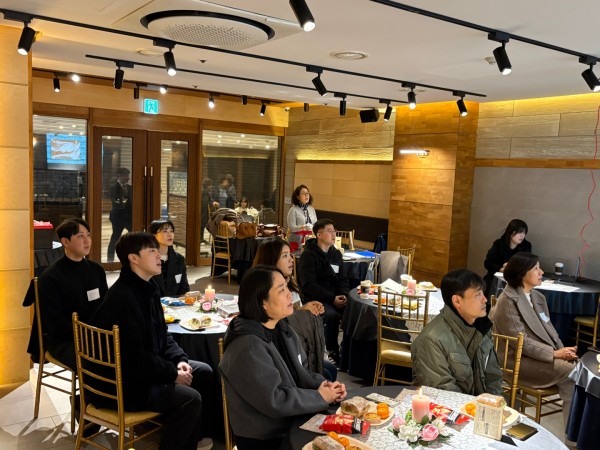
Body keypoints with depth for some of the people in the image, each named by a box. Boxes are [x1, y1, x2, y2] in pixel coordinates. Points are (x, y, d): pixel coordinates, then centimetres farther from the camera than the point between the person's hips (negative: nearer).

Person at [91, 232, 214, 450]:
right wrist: (172, 373, -19)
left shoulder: (148, 288, 6)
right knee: (190, 398, -21)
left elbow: (162, 335, 13)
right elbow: (133, 357, -28)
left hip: (146, 366, 10)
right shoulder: (121, 298, -26)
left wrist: (179, 360, -3)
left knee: (204, 372, 9)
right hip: (122, 382, -10)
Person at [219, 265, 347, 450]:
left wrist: (323, 385, -10)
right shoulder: (248, 347, -25)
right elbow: (273, 401, -25)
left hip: (291, 424, 7)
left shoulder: (281, 328, 3)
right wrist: (320, 397, -16)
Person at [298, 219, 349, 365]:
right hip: (314, 299, -6)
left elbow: (342, 278, 15)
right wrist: (332, 298, -22)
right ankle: (333, 351, -13)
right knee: (332, 315, -33)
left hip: (335, 297, 6)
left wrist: (344, 295, -6)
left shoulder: (336, 253, 13)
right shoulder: (308, 255, -9)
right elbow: (308, 285, -16)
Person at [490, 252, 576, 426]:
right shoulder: (507, 301, -12)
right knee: (573, 372, -21)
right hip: (518, 360, -7)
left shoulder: (538, 297, 14)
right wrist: (555, 353, -19)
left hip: (543, 355, 7)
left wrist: (563, 352, -9)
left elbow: (549, 330, 10)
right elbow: (521, 342, -16)